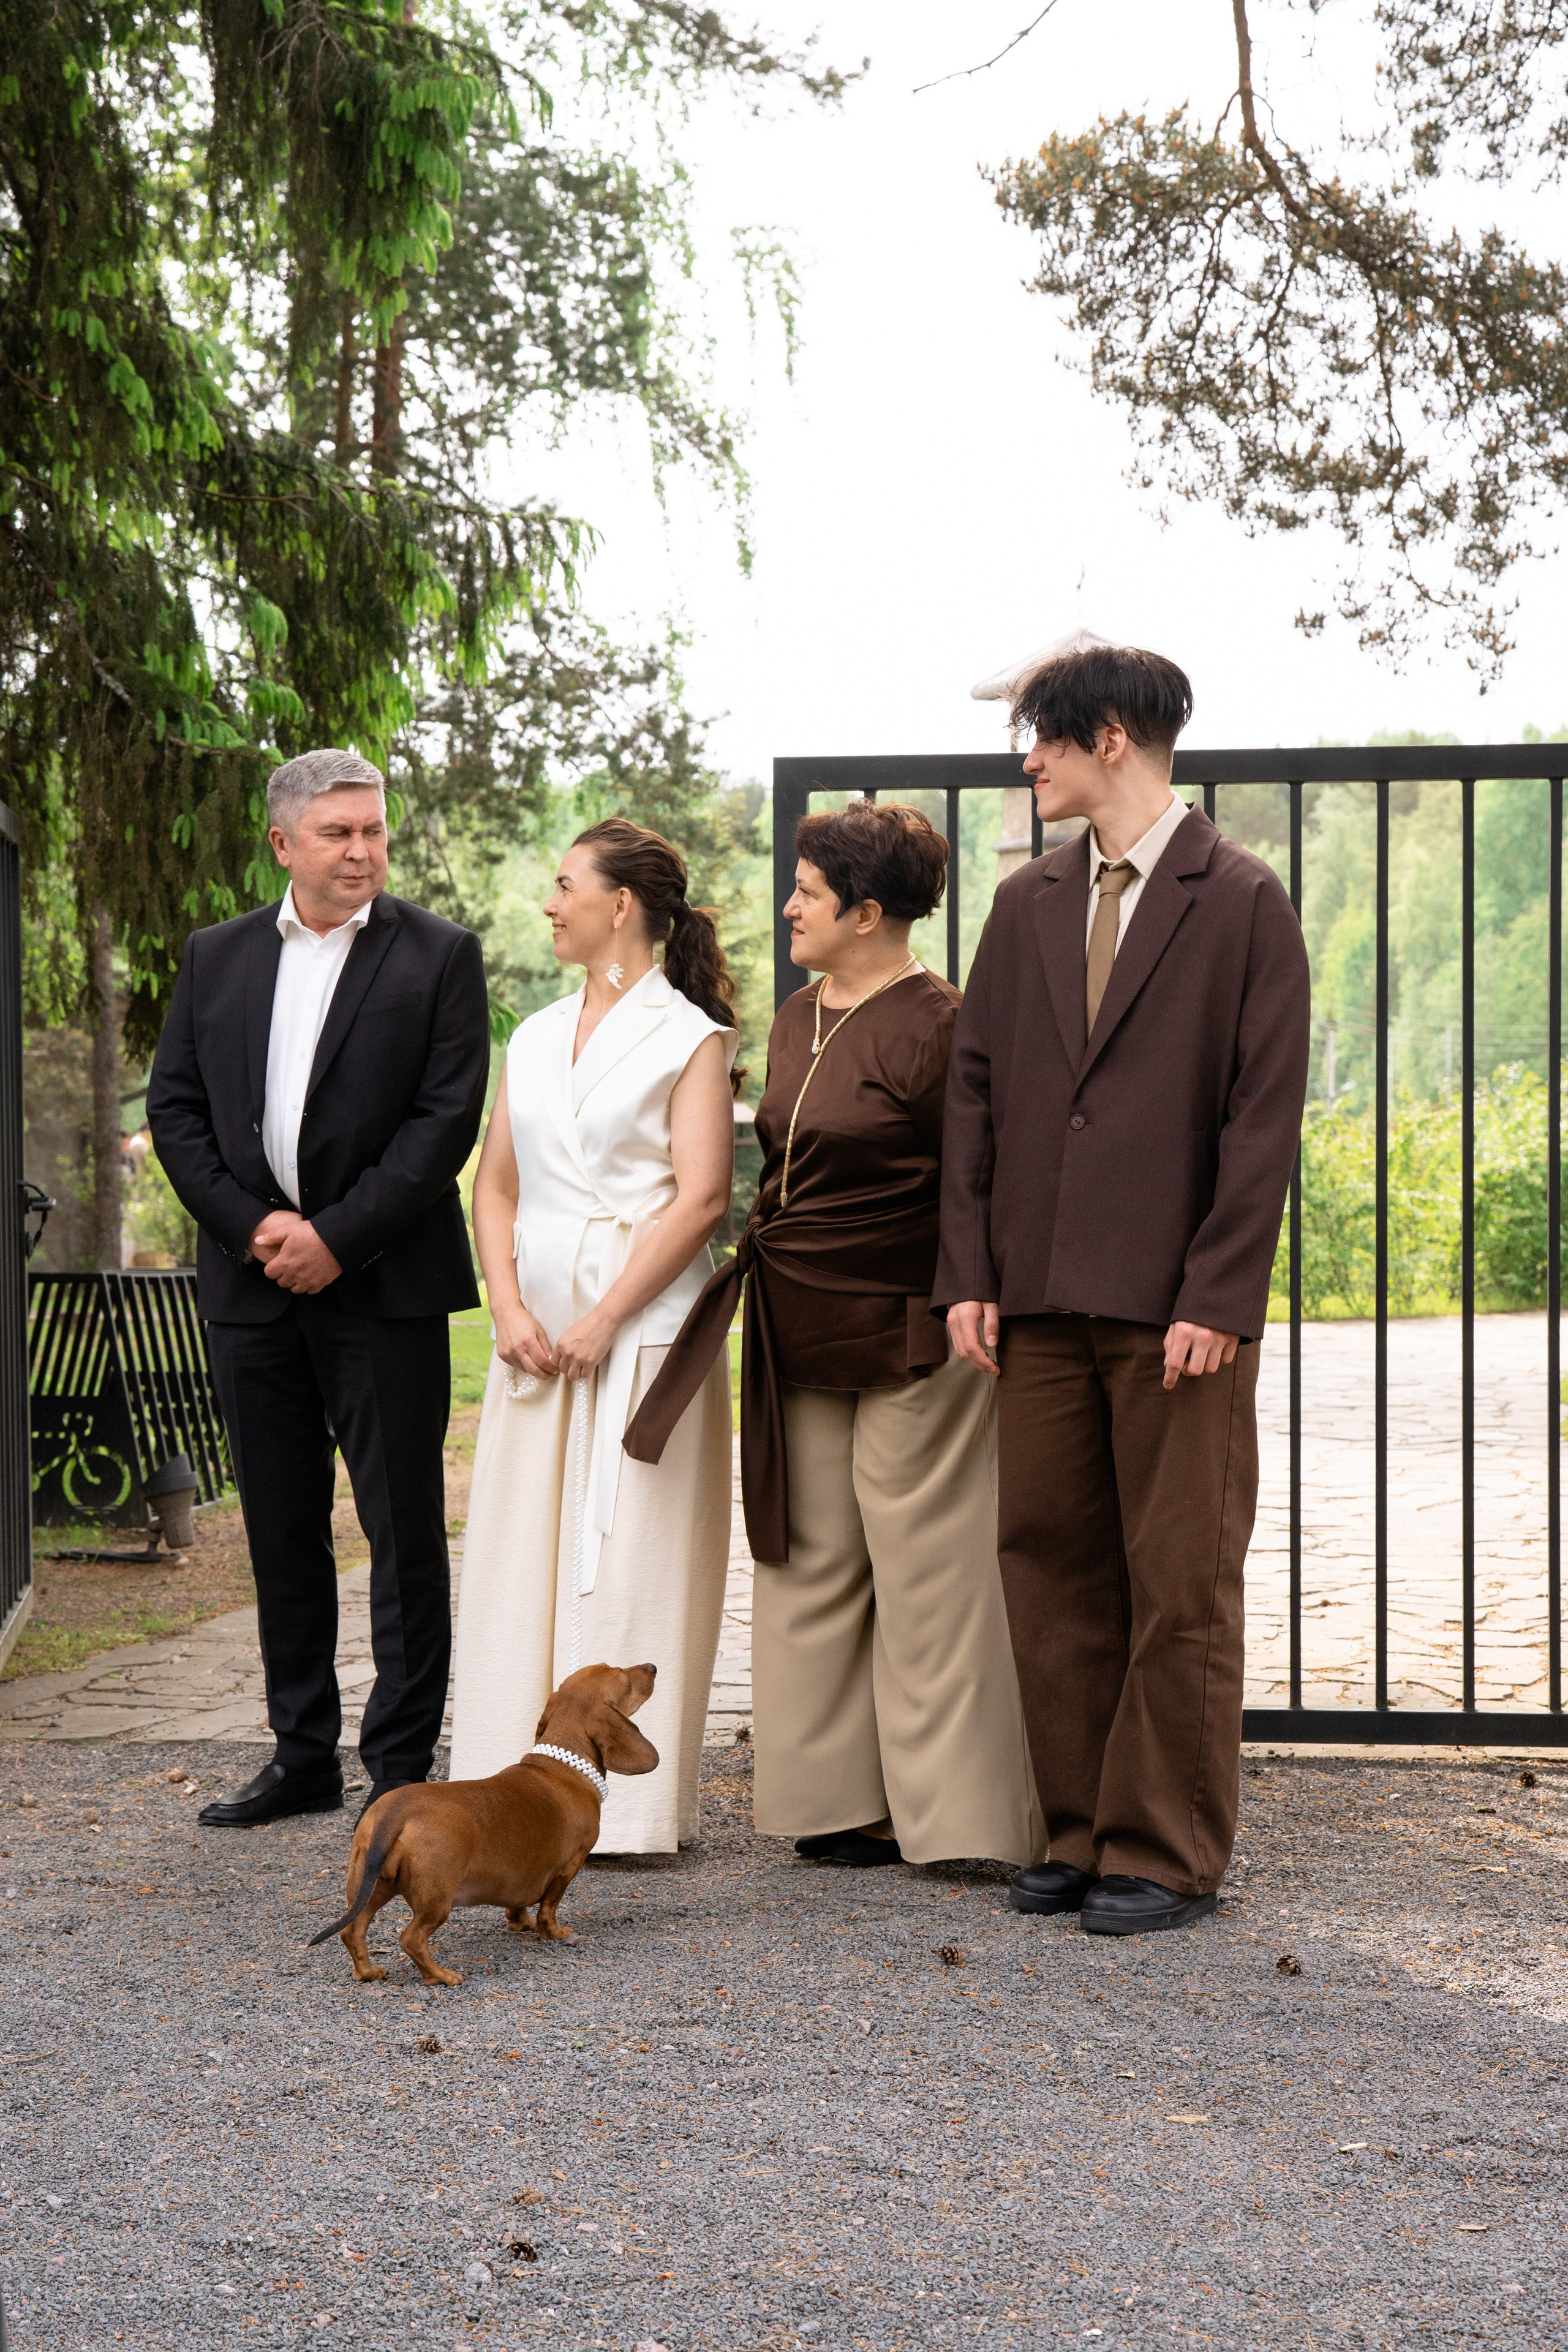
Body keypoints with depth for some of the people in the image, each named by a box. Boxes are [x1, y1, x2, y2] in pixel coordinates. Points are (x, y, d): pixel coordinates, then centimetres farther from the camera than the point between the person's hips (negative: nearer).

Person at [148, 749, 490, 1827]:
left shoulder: (439, 956, -1)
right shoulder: (216, 958, 11)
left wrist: (336, 1238, -13)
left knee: (404, 1528, -1)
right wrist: (253, 1224, -7)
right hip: (253, 1283, 4)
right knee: (282, 1529, 10)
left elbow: (448, 1118, -8)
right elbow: (175, 1107, 7)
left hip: (384, 1284, -4)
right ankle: (304, 1756, 19)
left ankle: (404, 1763, 7)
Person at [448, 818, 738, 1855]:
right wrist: (510, 1310, -1)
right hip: (538, 1332, 6)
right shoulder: (536, 1038, 17)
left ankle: (626, 1798, -1)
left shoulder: (688, 1038, -2)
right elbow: (496, 1187, 15)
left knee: (628, 1558, -5)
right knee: (521, 1552, 4)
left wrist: (604, 1321, -15)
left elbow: (702, 1197, -11)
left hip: (644, 1330, -6)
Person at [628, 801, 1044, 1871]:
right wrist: (762, 1270, 19)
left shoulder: (935, 1027, -13)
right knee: (812, 1563, 10)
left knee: (922, 1568, -1)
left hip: (905, 1345, -8)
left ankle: (950, 1810, 8)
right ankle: (839, 1796, 19)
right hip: (799, 1344, 8)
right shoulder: (797, 1020, 12)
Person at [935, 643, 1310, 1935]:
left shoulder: (1241, 902, -2)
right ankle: (1082, 1830, 18)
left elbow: (1265, 1111, -6)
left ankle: (1168, 1853, 9)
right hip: (1042, 1300, 5)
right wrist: (971, 1273, 5)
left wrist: (1219, 1297, -13)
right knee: (1052, 1564, 8)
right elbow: (975, 1090, 13)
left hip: (1177, 1307, -5)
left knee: (1181, 1585, 0)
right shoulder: (1027, 904, 14)